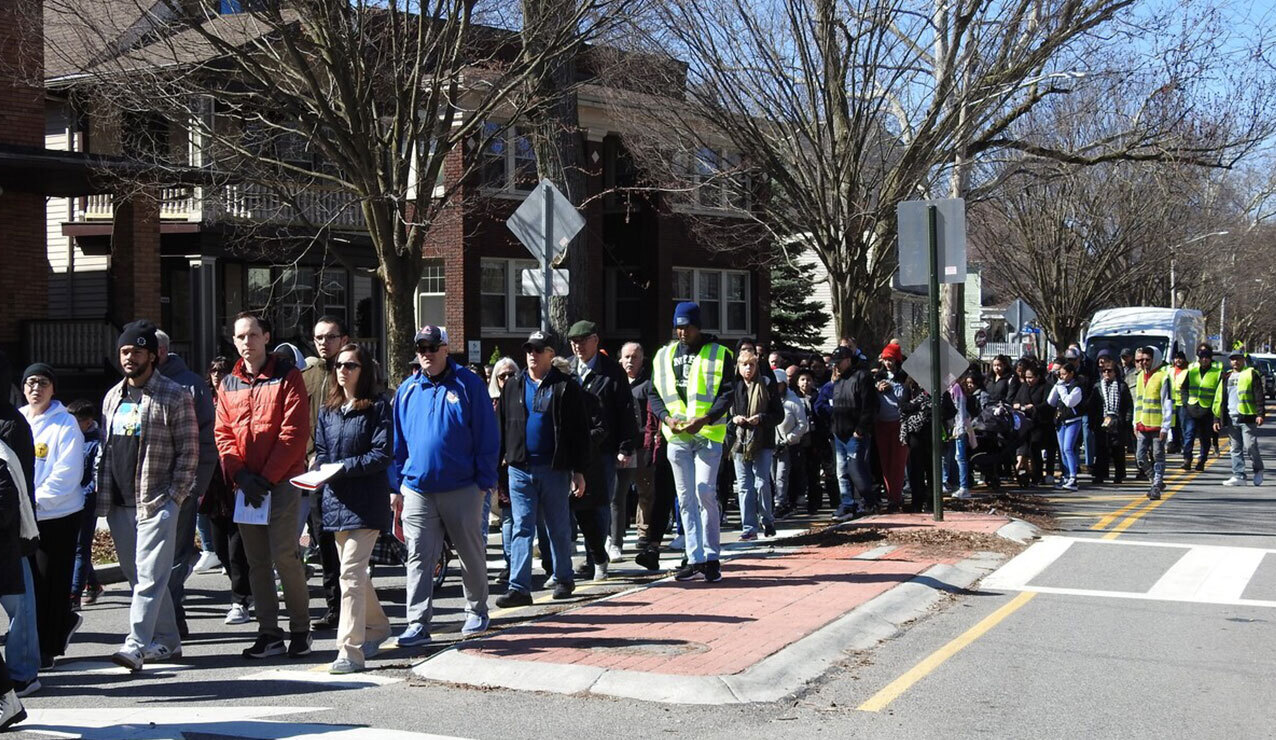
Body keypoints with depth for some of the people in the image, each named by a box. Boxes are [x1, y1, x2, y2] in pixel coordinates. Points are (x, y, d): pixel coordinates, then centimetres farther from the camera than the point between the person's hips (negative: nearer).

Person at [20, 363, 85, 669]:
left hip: (57, 515, -5)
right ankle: (64, 622, 31)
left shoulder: (65, 424, -5)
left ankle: (45, 649, 9)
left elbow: (66, 475, -12)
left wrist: (34, 501, -18)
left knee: (49, 584, -1)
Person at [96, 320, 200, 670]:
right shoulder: (113, 397, 15)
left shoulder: (174, 396, -5)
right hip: (118, 503, 7)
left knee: (150, 575, -11)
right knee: (140, 576, 11)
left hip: (156, 502, -7)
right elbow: (105, 449, 19)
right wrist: (102, 494, 11)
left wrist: (174, 496, -13)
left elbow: (189, 451, -7)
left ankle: (136, 645, -15)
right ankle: (166, 641, 20)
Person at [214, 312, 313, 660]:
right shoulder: (228, 384, 14)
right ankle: (269, 634, 12)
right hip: (245, 484, 5)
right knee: (257, 561, 6)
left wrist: (267, 477, -13)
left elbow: (295, 432, -9)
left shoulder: (287, 376, -2)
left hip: (282, 481, -5)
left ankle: (300, 630, 3)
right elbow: (223, 435, 10)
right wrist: (241, 476, -6)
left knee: (284, 554, -10)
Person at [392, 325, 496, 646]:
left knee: (471, 553, 10)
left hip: (462, 488, -2)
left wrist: (485, 482, -7)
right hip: (417, 489, 2)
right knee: (419, 557, -1)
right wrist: (396, 486, 8)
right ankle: (418, 623, 1)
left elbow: (487, 436, -3)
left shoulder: (468, 385, -2)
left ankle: (476, 611, 27)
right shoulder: (407, 390, 9)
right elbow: (398, 442, 14)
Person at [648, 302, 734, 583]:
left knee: (705, 493, -12)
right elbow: (655, 394, 12)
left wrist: (704, 419, -18)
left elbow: (727, 394, -4)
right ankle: (695, 560, 9)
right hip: (676, 436, 4)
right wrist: (667, 418, -7)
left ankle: (711, 558, -2)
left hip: (708, 435, -4)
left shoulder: (719, 354, 2)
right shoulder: (664, 356, 13)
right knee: (685, 498, 4)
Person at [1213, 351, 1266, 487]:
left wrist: (1260, 413, -14)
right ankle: (1238, 476, 7)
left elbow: (1259, 395, -4)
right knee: (1236, 449, 5)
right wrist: (1217, 419, 13)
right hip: (1231, 418, 5)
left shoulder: (1251, 374, 2)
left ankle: (1258, 471, 15)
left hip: (1247, 417, -5)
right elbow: (1219, 399, 18)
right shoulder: (1226, 377, 18)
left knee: (1250, 447, -7)